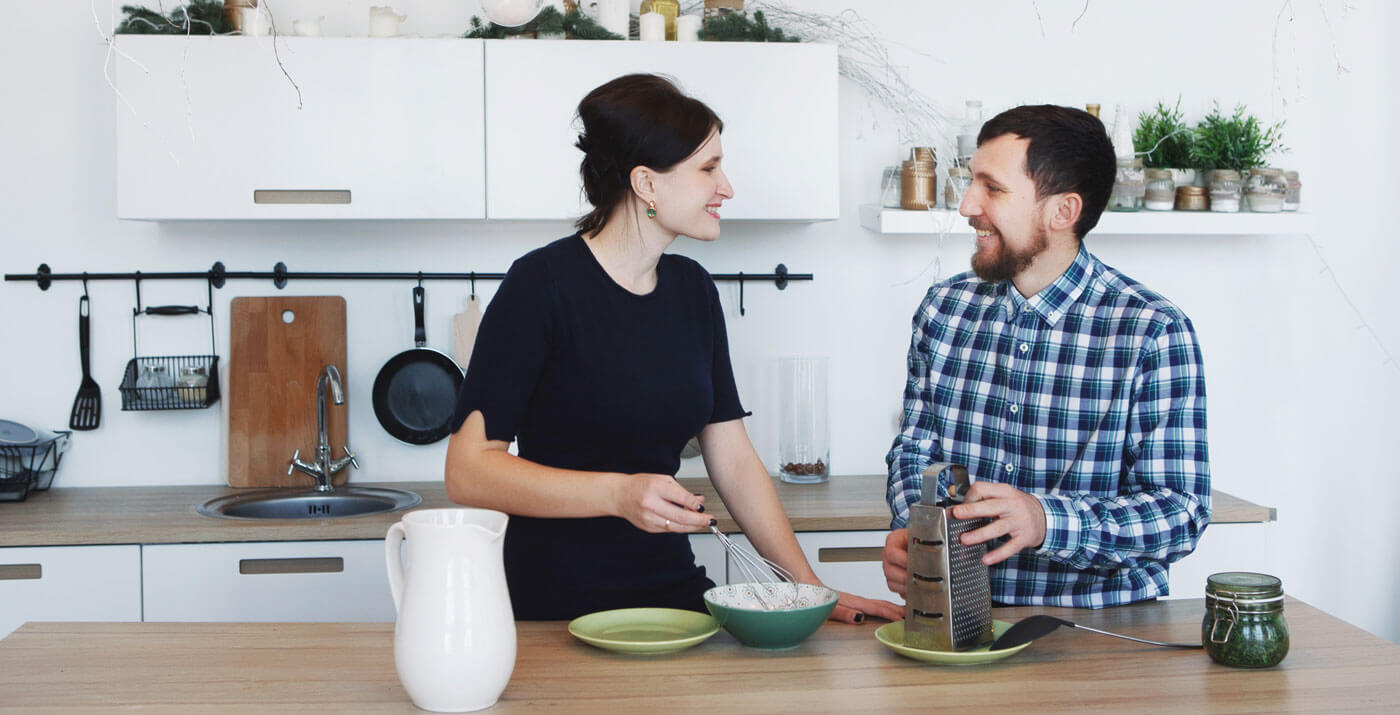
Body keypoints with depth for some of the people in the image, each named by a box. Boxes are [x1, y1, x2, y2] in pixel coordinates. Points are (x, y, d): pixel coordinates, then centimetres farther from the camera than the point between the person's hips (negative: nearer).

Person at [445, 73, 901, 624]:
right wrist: (617, 494, -25)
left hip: (674, 591, 5)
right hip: (556, 613, -5)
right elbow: (467, 469, -15)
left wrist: (811, 586, 4)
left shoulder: (693, 289, 10)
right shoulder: (542, 284, -10)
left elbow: (734, 461, 11)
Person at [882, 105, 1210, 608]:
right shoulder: (945, 308, 6)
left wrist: (1046, 519, -28)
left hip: (1100, 624, -3)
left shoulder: (1153, 333, -8)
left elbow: (1181, 513, -11)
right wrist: (909, 529, -7)